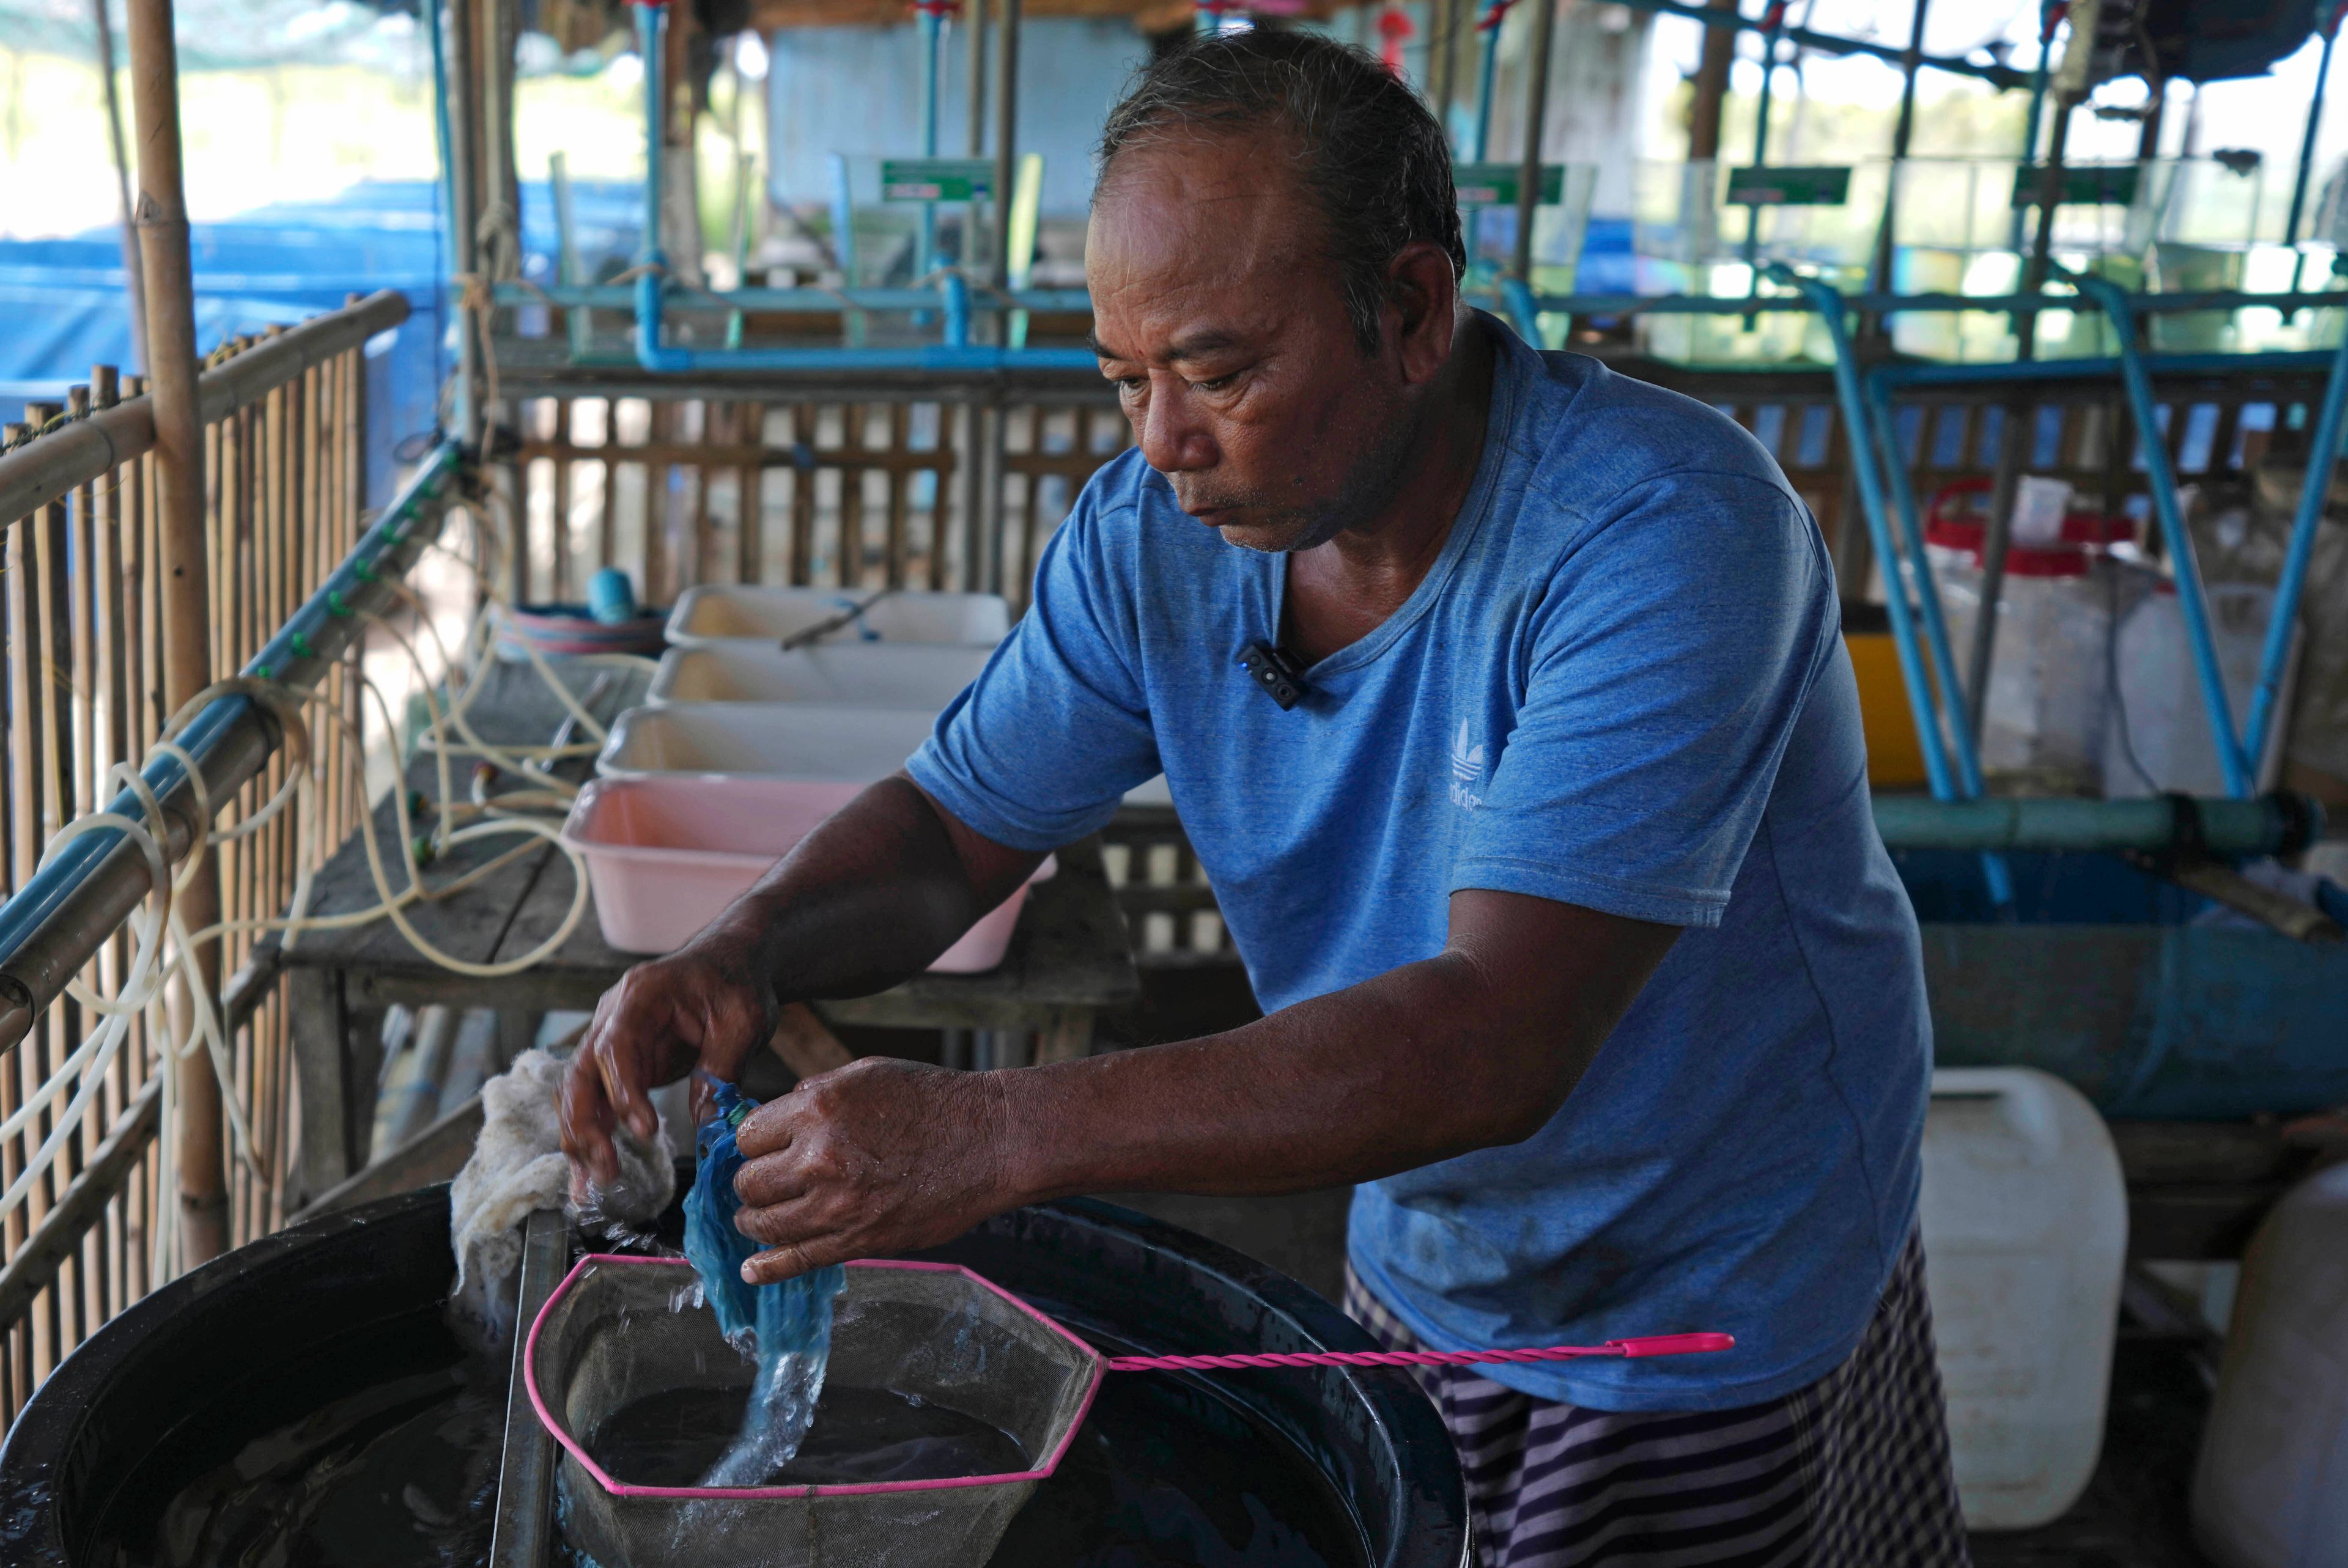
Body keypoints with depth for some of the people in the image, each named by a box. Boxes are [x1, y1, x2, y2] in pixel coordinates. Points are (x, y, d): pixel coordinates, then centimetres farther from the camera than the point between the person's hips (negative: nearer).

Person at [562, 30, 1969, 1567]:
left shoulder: (1662, 539, -32)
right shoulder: (1155, 531, -12)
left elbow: (1496, 1043, -40)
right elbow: (952, 826, -3)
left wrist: (1003, 1133, -45)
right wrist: (748, 952, -25)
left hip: (1721, 1310, -4)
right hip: (1421, 1271, 5)